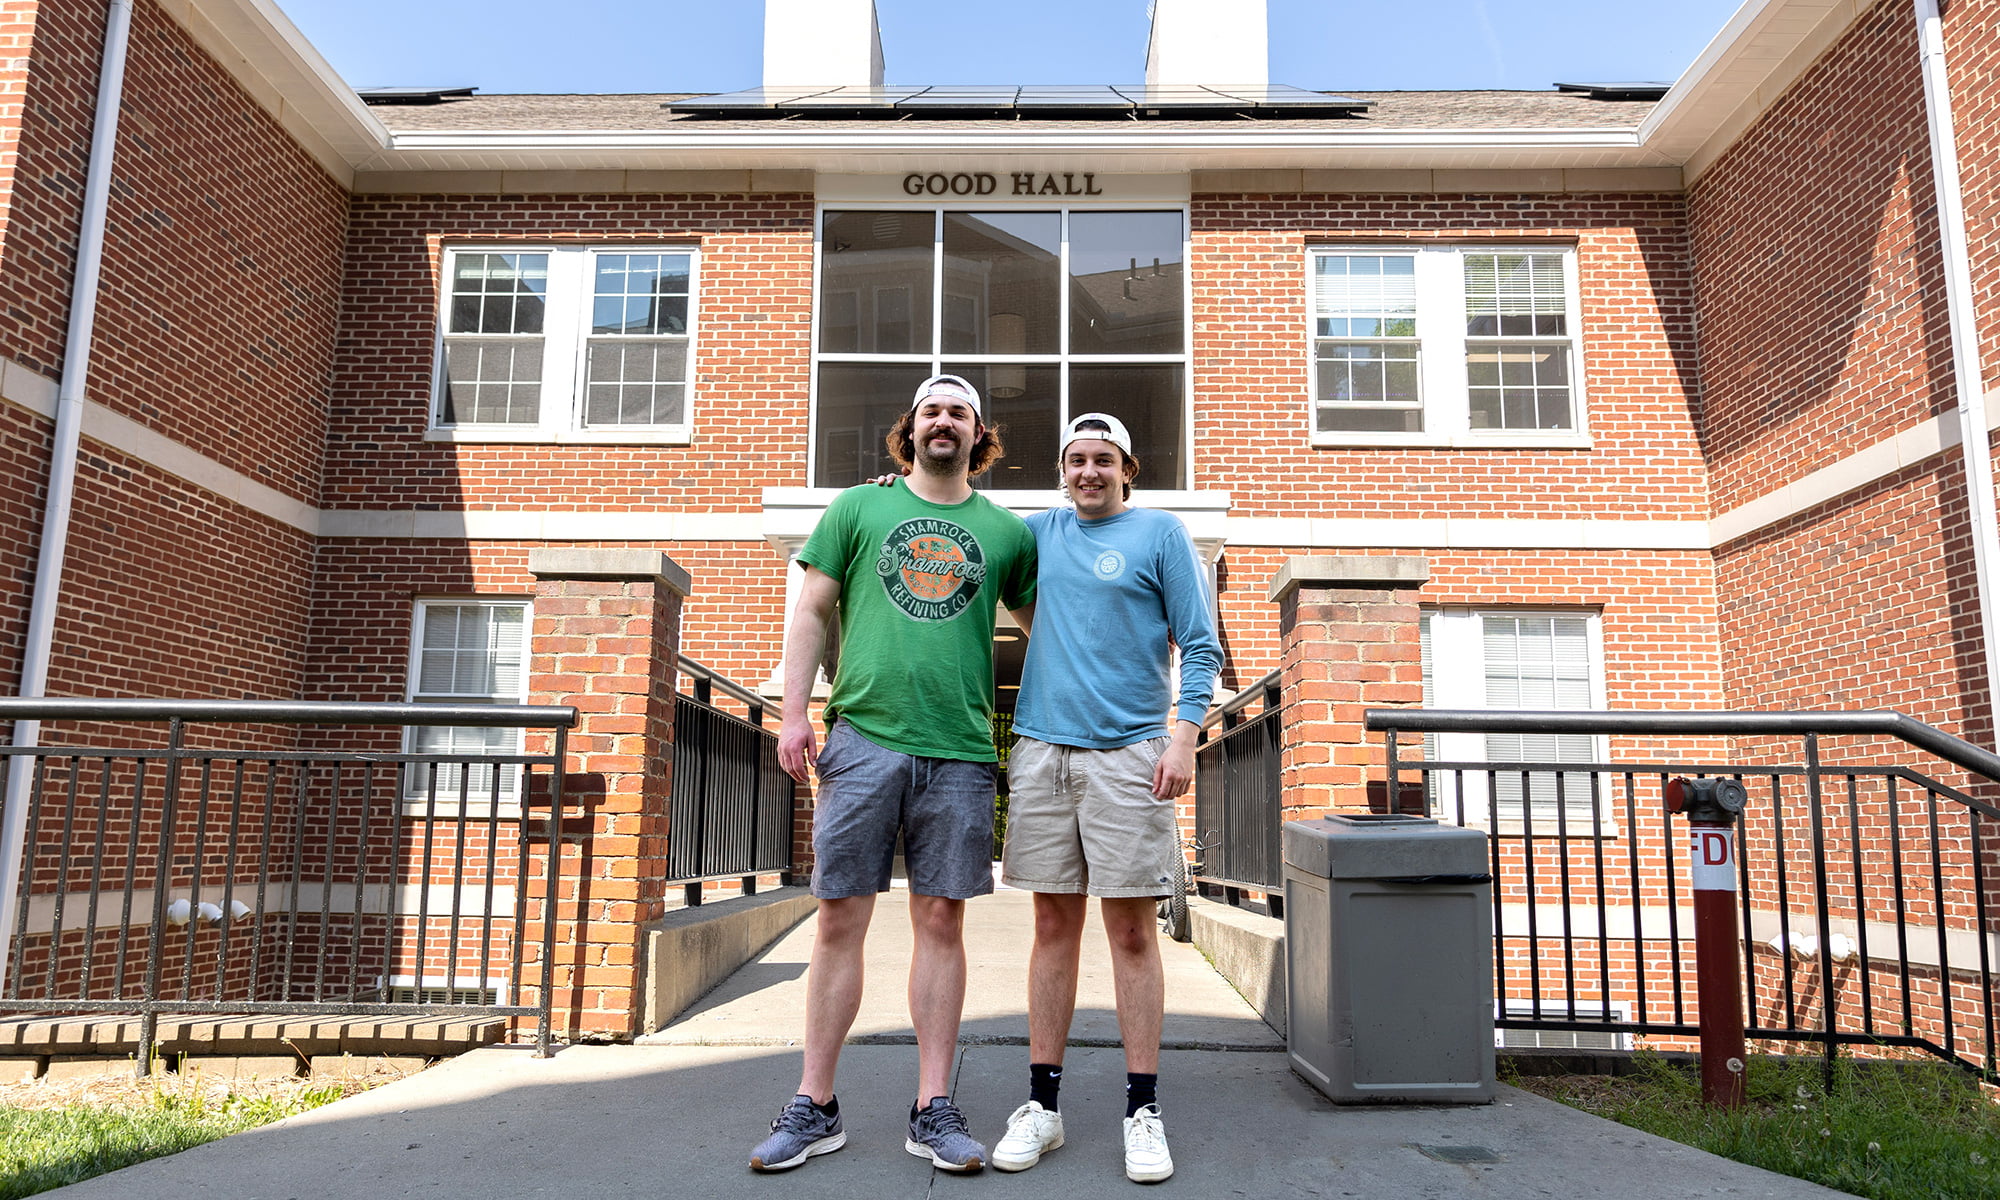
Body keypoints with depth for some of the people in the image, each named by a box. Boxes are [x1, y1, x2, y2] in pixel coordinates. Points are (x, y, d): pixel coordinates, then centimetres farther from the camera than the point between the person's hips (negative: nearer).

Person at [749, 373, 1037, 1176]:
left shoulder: (1004, 530, 12)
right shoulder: (858, 508, 11)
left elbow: (1044, 624, 21)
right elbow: (811, 611, 9)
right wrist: (794, 713, 0)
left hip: (959, 750, 1)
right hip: (864, 738, -1)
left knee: (941, 920, 4)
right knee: (840, 919, 2)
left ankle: (934, 1110, 14)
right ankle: (815, 1107, 13)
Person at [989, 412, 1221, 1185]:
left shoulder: (1161, 533, 5)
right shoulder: (1040, 532, 15)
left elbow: (1200, 646, 0)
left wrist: (1184, 738, -10)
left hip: (1126, 753, -3)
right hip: (1042, 749, 3)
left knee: (1132, 929, -1)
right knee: (1054, 926, 7)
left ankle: (1143, 1110, 8)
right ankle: (1042, 1104, 15)